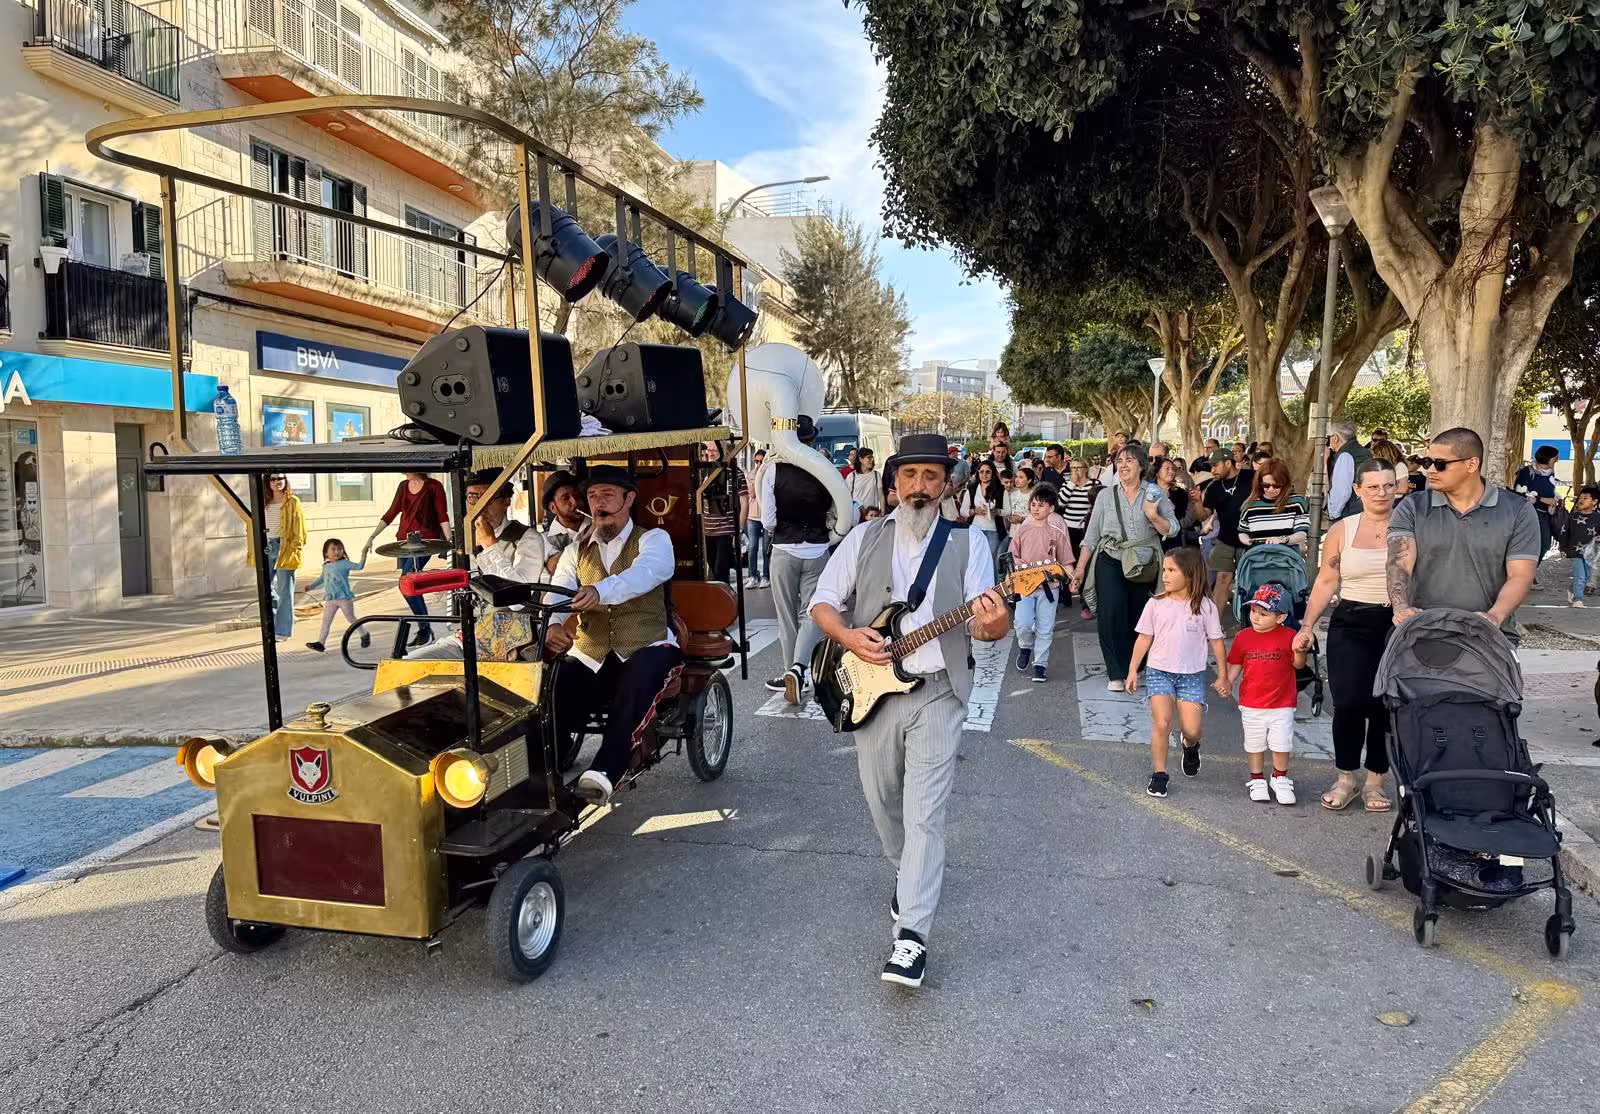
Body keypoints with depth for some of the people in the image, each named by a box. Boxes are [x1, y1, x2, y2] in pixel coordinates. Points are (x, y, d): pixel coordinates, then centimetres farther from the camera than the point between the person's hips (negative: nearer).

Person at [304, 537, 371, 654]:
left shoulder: (344, 564, -6)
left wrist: (363, 555, -27)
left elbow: (359, 566, -16)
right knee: (326, 621, 3)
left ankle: (364, 635, 23)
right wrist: (311, 586, 20)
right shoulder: (326, 566, 10)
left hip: (344, 598, -5)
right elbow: (322, 578, 27)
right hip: (330, 599, 5)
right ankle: (320, 643, 4)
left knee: (351, 619, 4)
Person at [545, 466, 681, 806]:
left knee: (641, 673, -39)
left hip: (647, 649, -3)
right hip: (590, 658, 4)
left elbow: (644, 573, -21)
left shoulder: (653, 539, 4)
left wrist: (599, 591, -43)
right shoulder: (576, 551, 17)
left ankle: (604, 773, -39)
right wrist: (552, 625, -27)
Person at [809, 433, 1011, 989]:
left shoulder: (966, 543, 2)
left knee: (924, 814, -10)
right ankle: (909, 873, 45)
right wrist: (850, 637, -12)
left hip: (937, 692, -3)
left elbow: (984, 625, -2)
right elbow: (822, 603, 7)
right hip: (871, 688, 3)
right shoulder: (864, 539, 5)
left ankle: (911, 936, -7)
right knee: (883, 802, 16)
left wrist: (993, 624, -26)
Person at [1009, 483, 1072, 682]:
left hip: (1049, 585, 0)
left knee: (1045, 629, 3)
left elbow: (1065, 561, 3)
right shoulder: (1021, 530, 3)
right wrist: (1018, 564, -10)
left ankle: (1040, 665, 15)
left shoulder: (1057, 533, 1)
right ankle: (1025, 647, 21)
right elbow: (1013, 555, 10)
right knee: (1023, 624, -11)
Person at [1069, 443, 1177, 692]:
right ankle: (1116, 673, -7)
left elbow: (1172, 530, 0)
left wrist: (1154, 516, -18)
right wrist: (1079, 568, 1)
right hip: (1110, 563, 0)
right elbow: (1091, 536, 6)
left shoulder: (1155, 494, 3)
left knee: (1139, 618, 4)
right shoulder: (1106, 496, 5)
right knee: (1111, 615, -12)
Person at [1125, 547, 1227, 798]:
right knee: (1161, 724, -12)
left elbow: (1216, 641, 3)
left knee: (1191, 728, -5)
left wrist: (1223, 676, 6)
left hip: (1192, 675, 0)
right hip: (1159, 672, 0)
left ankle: (1190, 747, 32)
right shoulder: (1156, 604, -1)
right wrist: (1133, 670, 3)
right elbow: (1144, 638, 4)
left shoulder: (1205, 607, -3)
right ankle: (1158, 774, 3)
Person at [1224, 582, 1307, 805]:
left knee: (1281, 744, 5)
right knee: (1254, 744, 13)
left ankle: (1280, 779, 25)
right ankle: (1257, 779, 28)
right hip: (1252, 705, 2)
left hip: (1282, 705, -2)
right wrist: (1227, 681, -11)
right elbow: (1235, 665, 5)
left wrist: (1299, 651, -24)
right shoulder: (1243, 637, -3)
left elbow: (1298, 664, -4)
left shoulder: (1288, 636, -8)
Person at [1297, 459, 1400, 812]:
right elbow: (1326, 582, 6)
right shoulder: (1341, 530, 6)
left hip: (1398, 626, 0)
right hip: (1351, 625, 0)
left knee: (1386, 705, 2)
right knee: (1348, 702, -10)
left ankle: (1374, 781, 18)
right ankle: (1345, 779, 9)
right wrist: (1307, 626, 0)